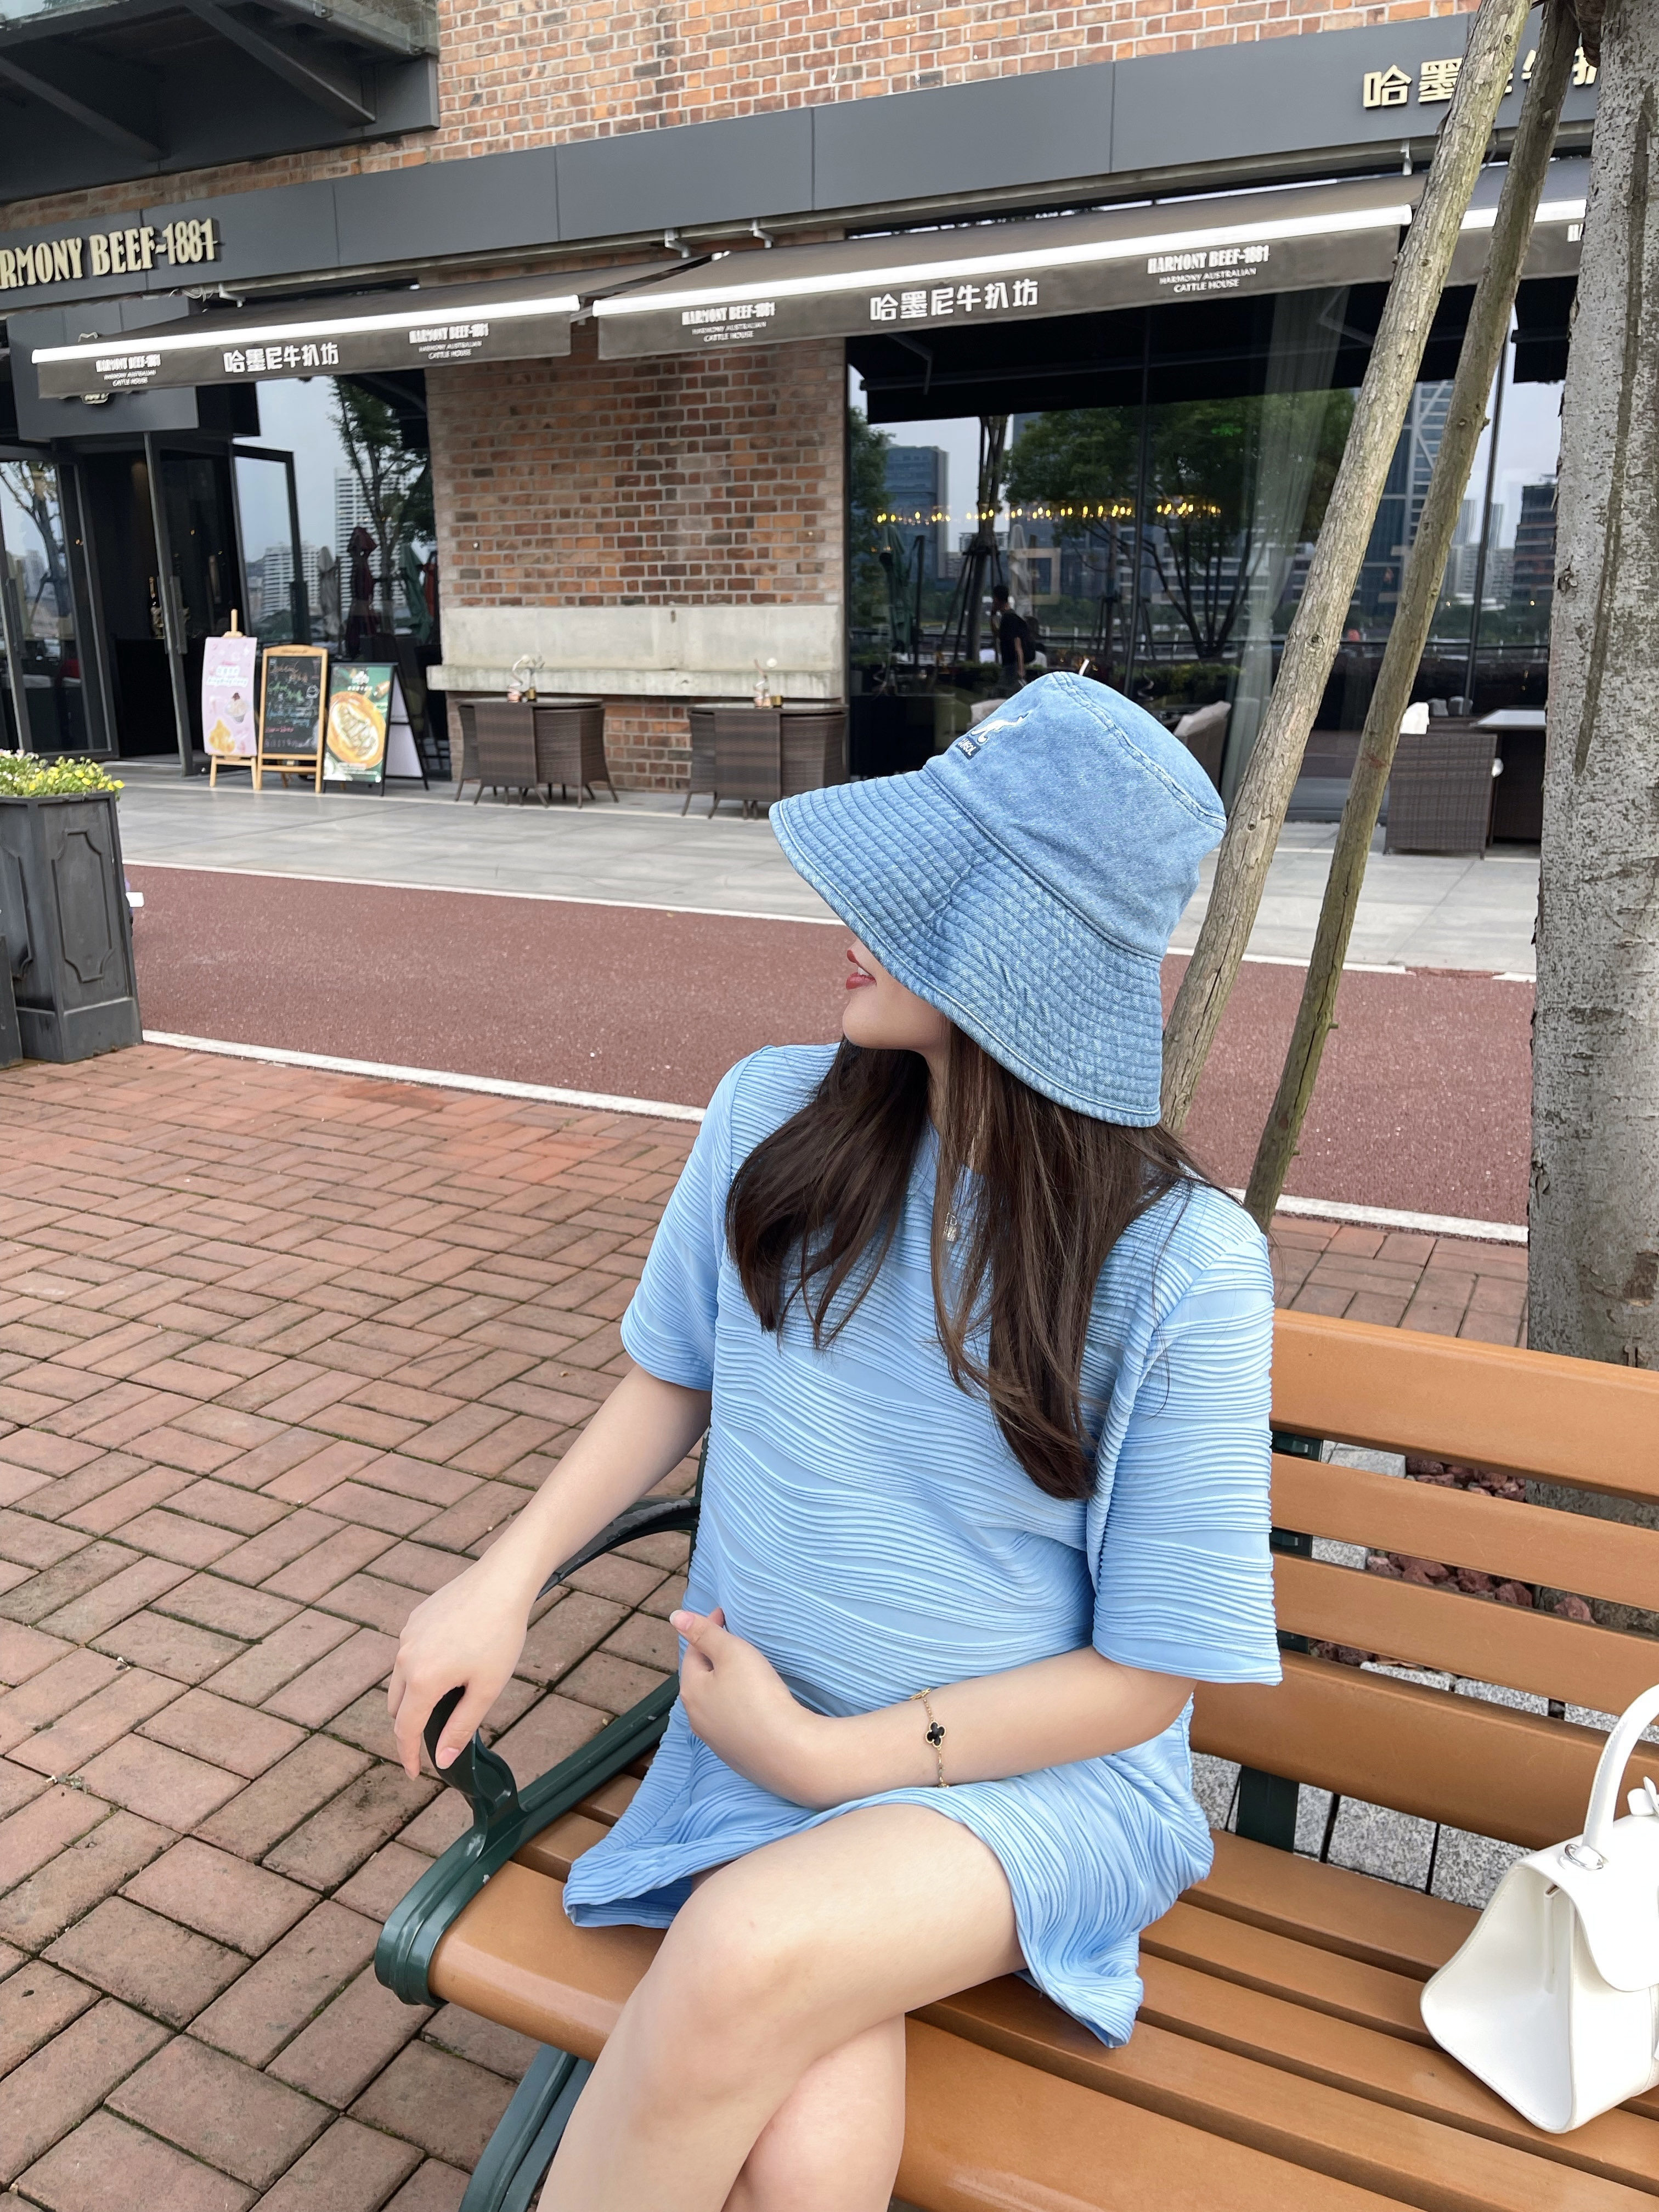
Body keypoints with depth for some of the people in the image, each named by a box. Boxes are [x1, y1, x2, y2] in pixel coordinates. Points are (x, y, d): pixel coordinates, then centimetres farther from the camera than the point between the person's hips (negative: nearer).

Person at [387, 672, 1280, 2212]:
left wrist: (829, 1755, -13)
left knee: (746, 1957, -31)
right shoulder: (773, 1117, -6)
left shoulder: (1181, 1263, -18)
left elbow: (1139, 1676, -11)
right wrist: (506, 1578, -2)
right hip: (762, 1729, 2)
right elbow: (673, 1379, 10)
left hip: (1033, 1772, -2)